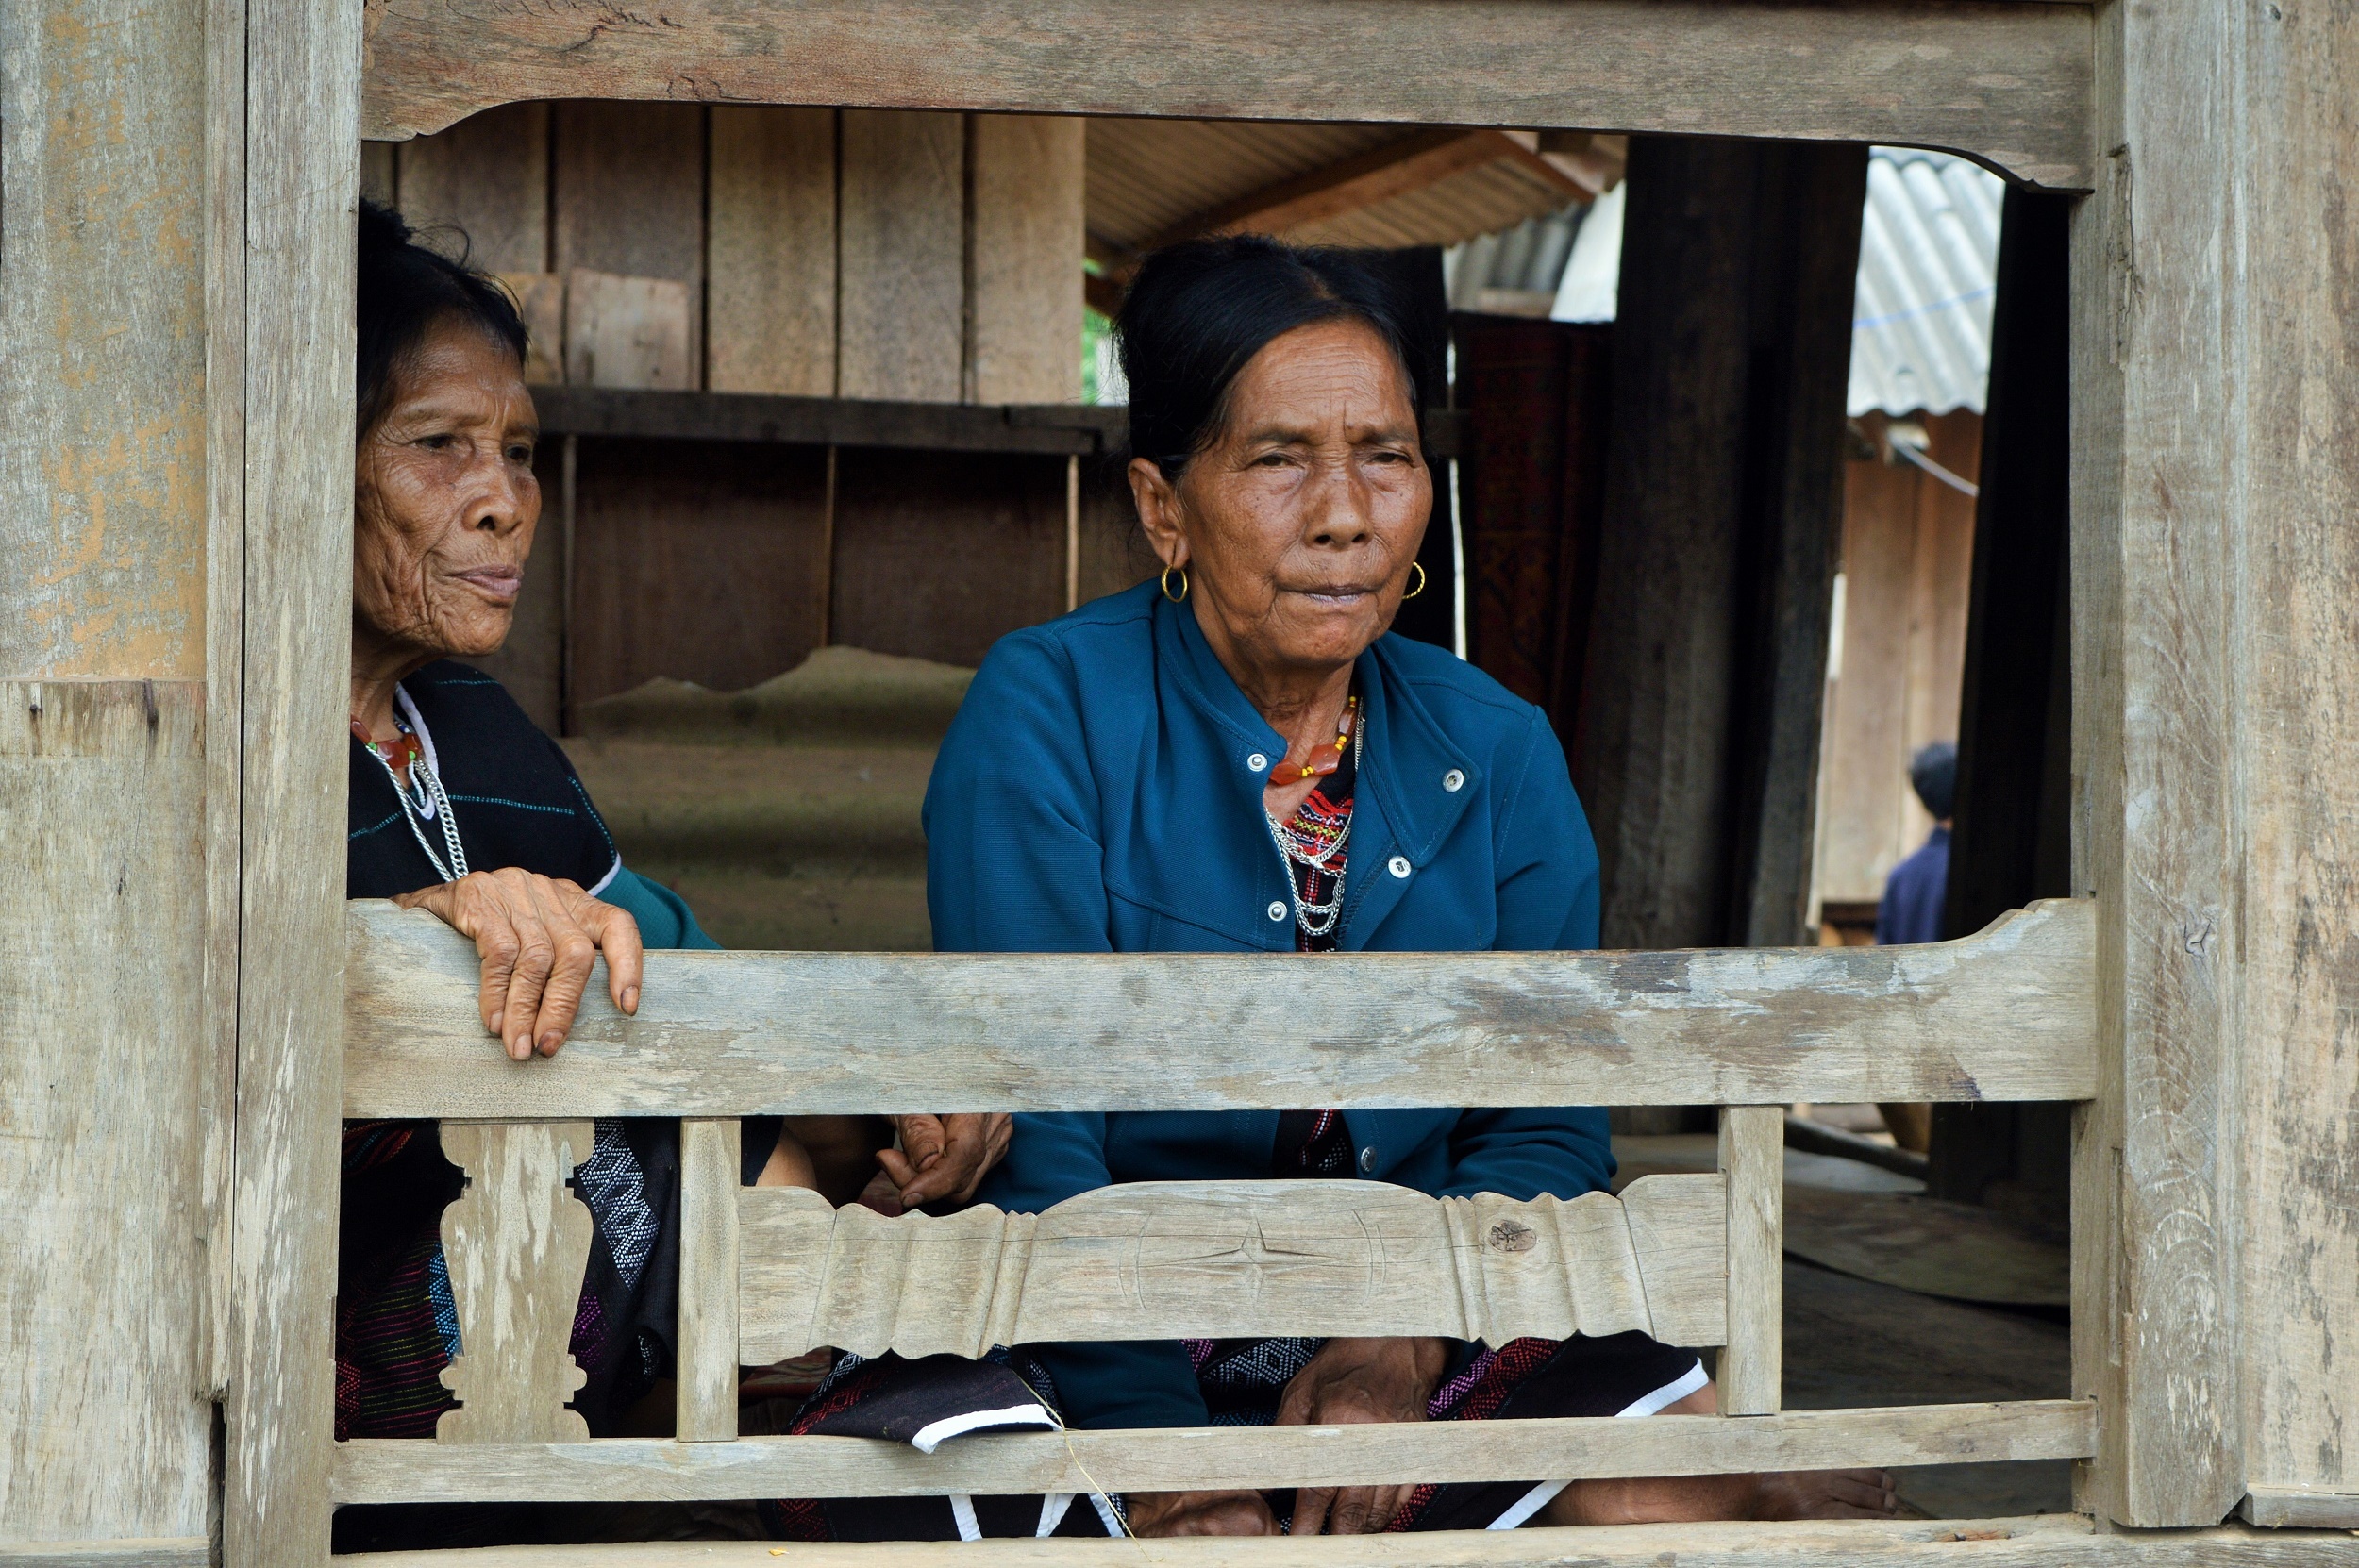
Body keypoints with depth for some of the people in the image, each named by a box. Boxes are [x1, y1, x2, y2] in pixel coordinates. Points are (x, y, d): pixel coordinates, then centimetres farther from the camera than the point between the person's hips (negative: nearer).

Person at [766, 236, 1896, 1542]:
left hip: (1426, 1340, 3)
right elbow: (1033, 1130, -13)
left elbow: (1549, 1135, 5)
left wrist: (1403, 1340, -15)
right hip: (1077, 1364, -2)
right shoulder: (1045, 715, -6)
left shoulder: (1498, 756, 7)